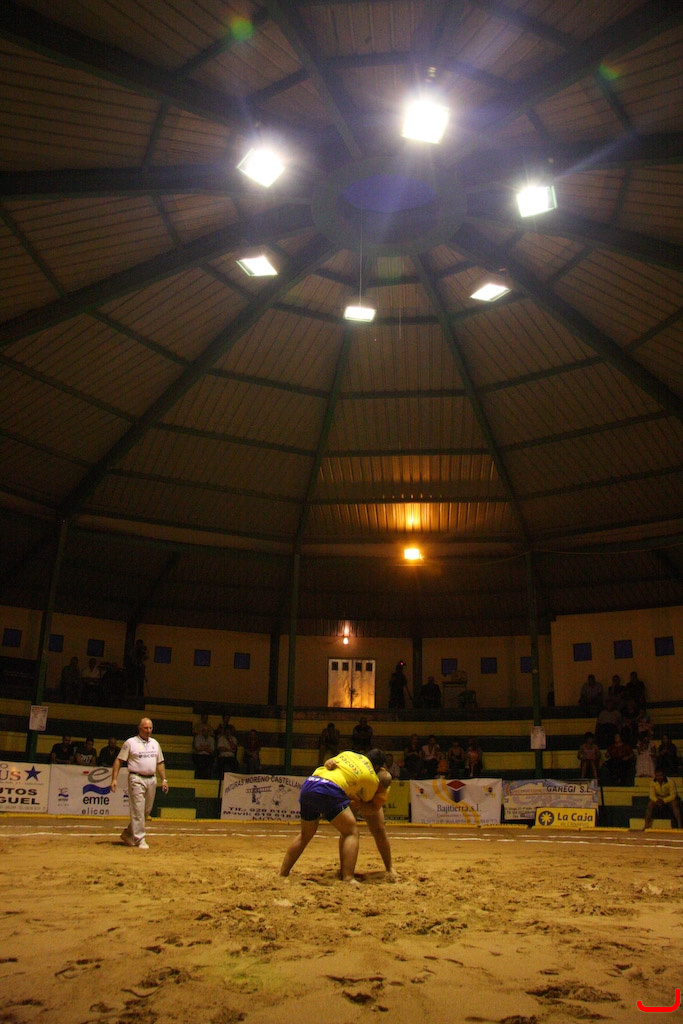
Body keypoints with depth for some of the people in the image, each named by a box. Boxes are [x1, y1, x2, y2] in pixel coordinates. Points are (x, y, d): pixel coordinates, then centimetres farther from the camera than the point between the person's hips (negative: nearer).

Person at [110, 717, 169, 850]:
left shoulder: (155, 743, 14)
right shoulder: (130, 743, -2)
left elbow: (160, 763, 18)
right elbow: (119, 761, -3)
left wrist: (164, 779, 11)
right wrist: (114, 779, -11)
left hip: (152, 779, 6)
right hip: (136, 779, -6)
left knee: (147, 810, 9)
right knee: (138, 810, -6)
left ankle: (128, 834, 25)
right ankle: (140, 840, 0)